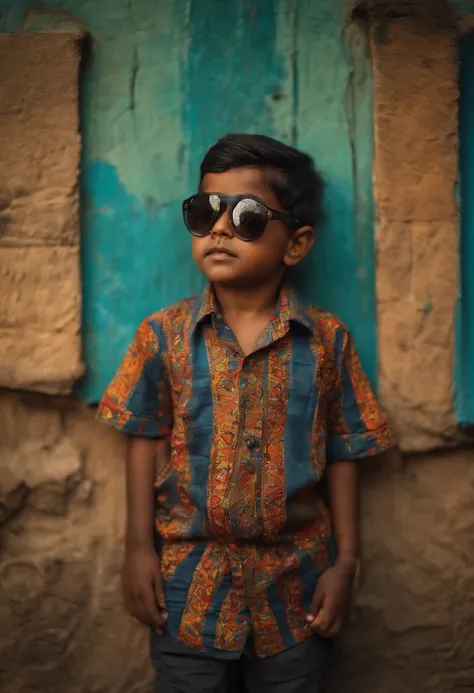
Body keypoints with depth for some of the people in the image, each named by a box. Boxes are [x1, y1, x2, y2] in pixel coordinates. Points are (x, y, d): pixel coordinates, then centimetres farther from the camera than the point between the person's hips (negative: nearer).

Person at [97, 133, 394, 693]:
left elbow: (343, 453, -1)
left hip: (296, 581, 1)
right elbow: (146, 440, 0)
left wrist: (345, 561, -1)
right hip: (191, 582, 0)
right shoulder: (164, 334, -6)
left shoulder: (327, 340, -6)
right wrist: (139, 548, -1)